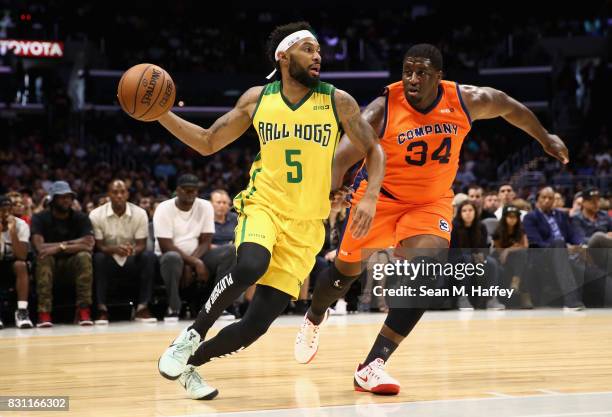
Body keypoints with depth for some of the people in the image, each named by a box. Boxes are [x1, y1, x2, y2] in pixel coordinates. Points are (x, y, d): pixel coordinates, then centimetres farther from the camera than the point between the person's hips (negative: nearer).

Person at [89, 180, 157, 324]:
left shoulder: (139, 214, -6)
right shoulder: (96, 215, -9)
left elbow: (141, 245, -9)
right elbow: (98, 246, -11)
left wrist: (133, 250, -34)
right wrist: (114, 249, -34)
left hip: (132, 264, 1)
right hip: (110, 263, -1)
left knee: (149, 256, -28)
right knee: (98, 258, -33)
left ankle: (142, 308, -23)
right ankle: (102, 309, -28)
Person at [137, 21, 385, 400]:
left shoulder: (338, 102, -2)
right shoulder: (257, 99, 1)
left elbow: (374, 150, 6)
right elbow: (208, 143, 9)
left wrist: (370, 197, -11)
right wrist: (161, 114, -3)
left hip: (305, 226, 1)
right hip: (263, 206, 0)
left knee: (257, 324, -6)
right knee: (250, 266, -36)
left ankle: (192, 362, 19)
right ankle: (192, 335, -13)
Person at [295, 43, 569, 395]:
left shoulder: (467, 101, -16)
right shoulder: (382, 110, -26)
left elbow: (509, 107, 6)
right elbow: (340, 159, -34)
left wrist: (545, 138, 19)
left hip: (432, 201, 2)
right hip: (381, 195, -1)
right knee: (348, 269, 13)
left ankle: (373, 366, -21)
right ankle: (314, 319, 49)